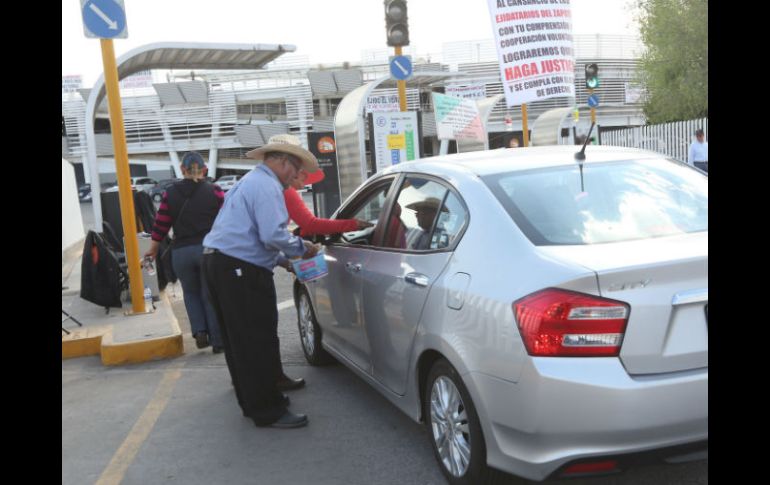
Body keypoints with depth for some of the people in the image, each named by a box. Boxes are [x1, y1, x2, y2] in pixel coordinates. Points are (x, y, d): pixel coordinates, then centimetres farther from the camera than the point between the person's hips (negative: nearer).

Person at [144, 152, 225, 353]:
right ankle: (218, 341, 11)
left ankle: (200, 331, 6)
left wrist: (153, 249, 18)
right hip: (209, 249, -1)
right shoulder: (214, 191, -2)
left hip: (181, 251, 1)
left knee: (191, 292, 22)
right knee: (211, 295, 8)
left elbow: (161, 224, 5)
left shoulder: (170, 193, 3)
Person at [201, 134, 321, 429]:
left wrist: (283, 258, 20)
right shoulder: (267, 186, -11)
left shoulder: (250, 181, 23)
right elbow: (273, 235, -23)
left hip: (218, 262, 11)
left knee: (239, 340, 16)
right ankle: (269, 412, 3)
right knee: (258, 341, -4)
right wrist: (301, 248, -5)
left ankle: (253, 402, 28)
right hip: (240, 270, -11)